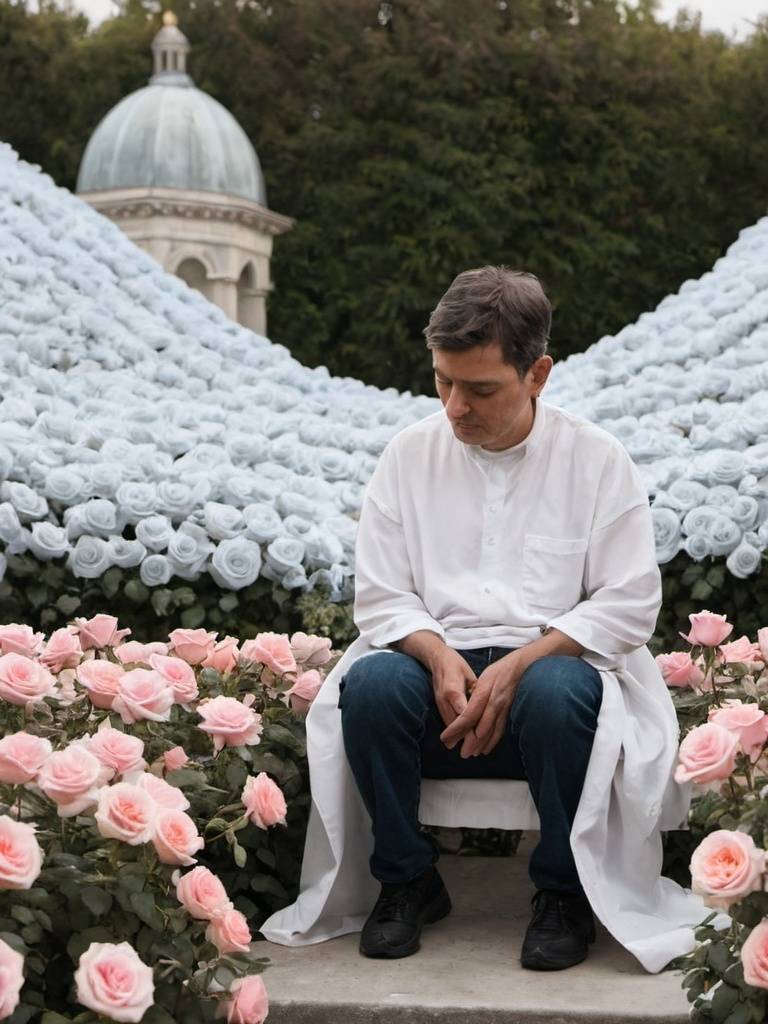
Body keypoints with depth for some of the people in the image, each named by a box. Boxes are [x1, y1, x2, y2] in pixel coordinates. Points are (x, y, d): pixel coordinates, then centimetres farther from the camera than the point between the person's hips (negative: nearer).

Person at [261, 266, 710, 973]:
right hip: (440, 664, 2)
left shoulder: (596, 459, 3)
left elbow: (629, 605, -3)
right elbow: (380, 597, 7)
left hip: (553, 661, -2)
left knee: (556, 691, -37)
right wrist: (437, 654, -15)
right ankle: (407, 882, -9)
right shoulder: (410, 455, 10)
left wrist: (517, 666, -17)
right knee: (373, 682, -31)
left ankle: (565, 892, -13)